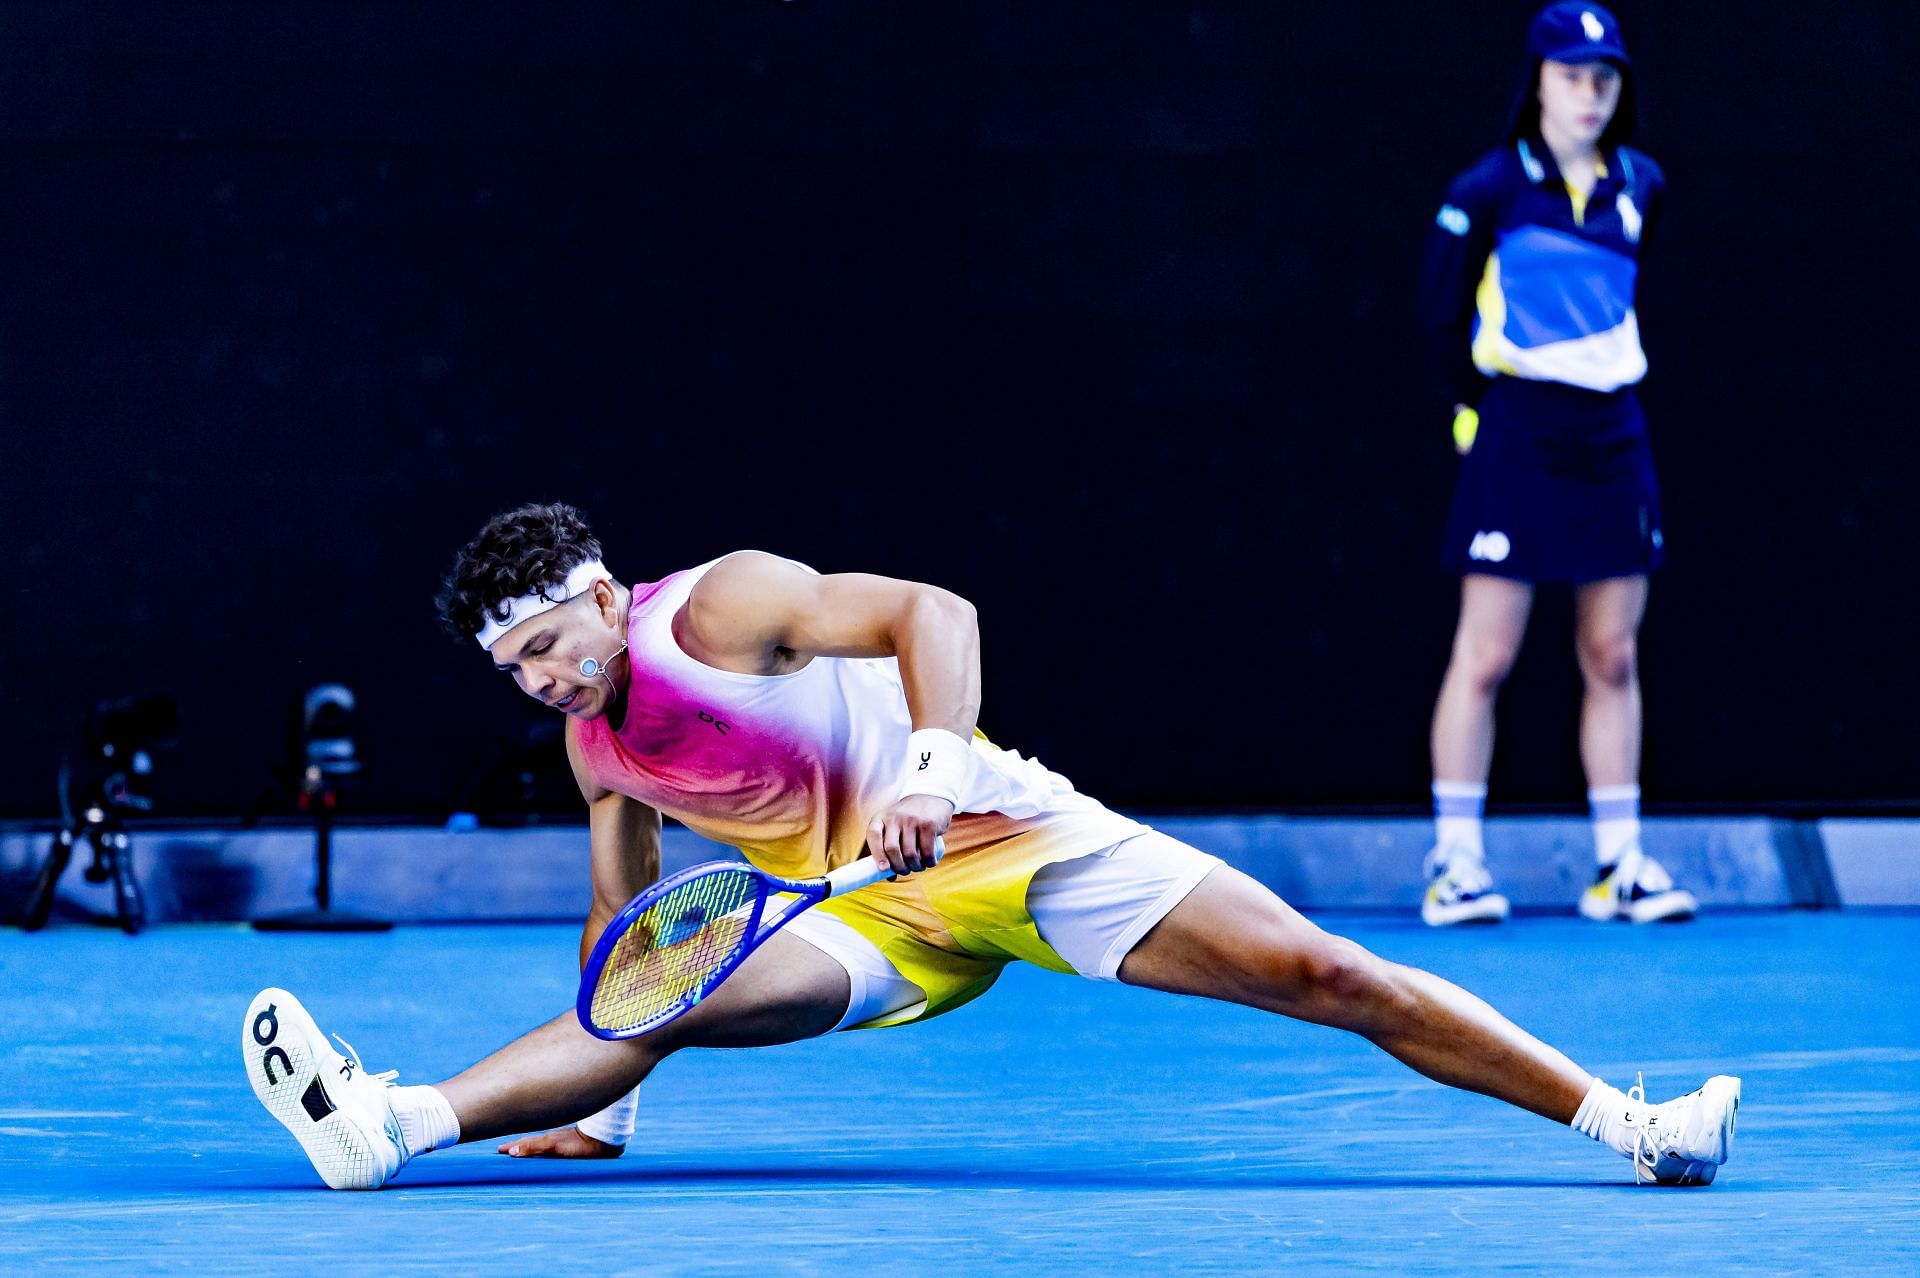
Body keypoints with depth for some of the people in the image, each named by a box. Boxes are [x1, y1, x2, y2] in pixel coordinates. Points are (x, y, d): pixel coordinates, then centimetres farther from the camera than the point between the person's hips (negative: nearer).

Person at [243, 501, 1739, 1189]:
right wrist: (603, 1108, 20)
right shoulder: (600, 750, 7)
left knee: (1329, 975, -14)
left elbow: (934, 611, -21)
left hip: (1002, 837, -4)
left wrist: (935, 762, -37)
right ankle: (392, 1122, -38)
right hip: (870, 929, 4)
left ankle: (1628, 1119, -12)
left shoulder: (723, 604, -12)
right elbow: (622, 917, 21)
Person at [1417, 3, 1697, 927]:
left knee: (1612, 657, 7)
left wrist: (1605, 375, 14)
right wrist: (1475, 407, 0)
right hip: (1518, 437, -5)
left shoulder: (1639, 185, 8)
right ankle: (1455, 860, 0)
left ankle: (1619, 864, 11)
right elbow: (1443, 316, -1)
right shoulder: (1490, 189, -8)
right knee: (1484, 655, -5)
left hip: (1612, 440, 5)